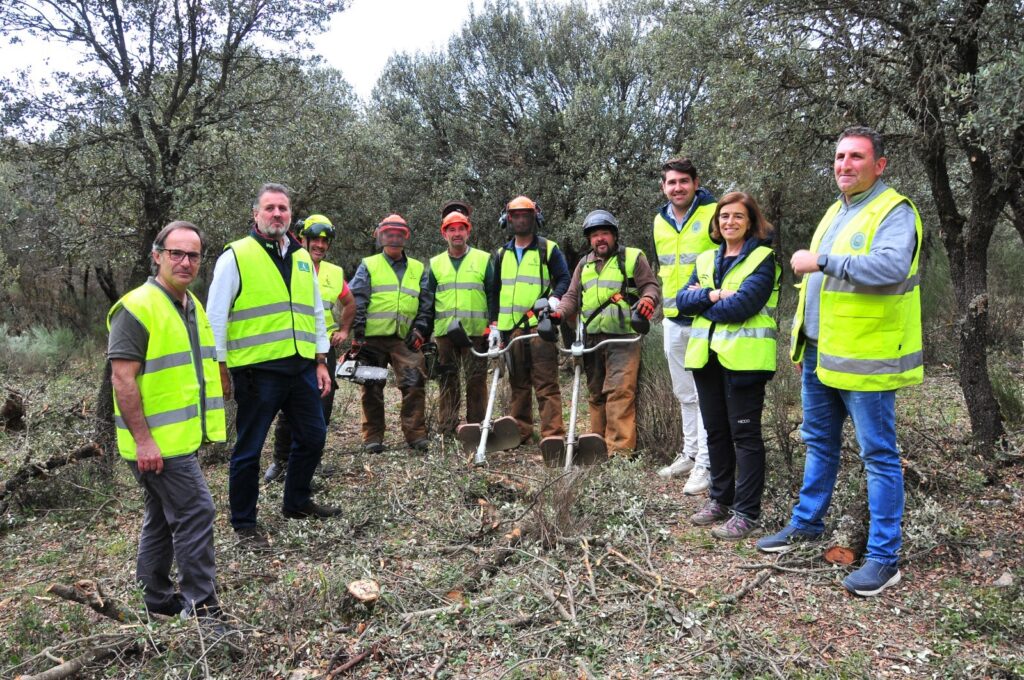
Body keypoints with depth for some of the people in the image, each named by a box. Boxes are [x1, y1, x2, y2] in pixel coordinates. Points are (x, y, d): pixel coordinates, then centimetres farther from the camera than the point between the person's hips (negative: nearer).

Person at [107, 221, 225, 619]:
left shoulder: (192, 306, 13)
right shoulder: (137, 307, -16)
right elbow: (122, 379, -20)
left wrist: (204, 425, 22)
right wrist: (143, 441, -23)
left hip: (180, 437, 9)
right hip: (156, 443, -9)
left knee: (163, 517, 17)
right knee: (195, 511, -9)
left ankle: (155, 600, 29)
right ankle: (200, 607, 1)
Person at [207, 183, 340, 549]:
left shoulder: (302, 258, 13)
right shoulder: (236, 255, -5)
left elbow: (316, 314, 18)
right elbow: (216, 317, -5)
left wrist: (321, 361, 14)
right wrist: (220, 368, -8)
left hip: (301, 368, 6)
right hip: (257, 371, -6)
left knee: (312, 437, 15)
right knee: (249, 449, 4)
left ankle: (297, 502, 35)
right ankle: (244, 522, 20)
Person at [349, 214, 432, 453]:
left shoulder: (418, 269, 17)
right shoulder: (368, 265, 9)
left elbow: (426, 303, 14)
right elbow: (357, 300, 1)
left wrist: (421, 329, 0)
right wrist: (357, 332, -9)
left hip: (405, 338, 1)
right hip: (373, 337, -1)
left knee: (415, 383, -10)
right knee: (372, 388, 4)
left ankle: (416, 434, -2)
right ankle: (373, 437, 13)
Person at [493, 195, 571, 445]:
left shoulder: (548, 249, 7)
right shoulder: (501, 254, 19)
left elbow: (564, 278, 4)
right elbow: (494, 291, 20)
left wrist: (555, 298, -16)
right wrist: (494, 323, 12)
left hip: (540, 325, -4)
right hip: (510, 328, 5)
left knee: (546, 382, -9)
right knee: (518, 384, 10)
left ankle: (553, 433, -8)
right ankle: (519, 432, 16)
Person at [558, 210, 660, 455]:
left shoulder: (633, 258, 6)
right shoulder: (584, 264, 21)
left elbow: (651, 285, 3)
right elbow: (572, 296, 21)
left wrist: (648, 298, -20)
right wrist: (560, 312, 1)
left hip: (623, 337, -6)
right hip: (592, 339, 6)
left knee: (619, 391, -15)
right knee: (596, 393, 10)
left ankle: (620, 450, -16)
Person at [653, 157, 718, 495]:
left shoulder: (714, 214, -10)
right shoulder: (660, 221, 10)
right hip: (672, 319, 7)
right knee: (684, 394, 16)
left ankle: (705, 464, 3)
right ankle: (690, 453, 28)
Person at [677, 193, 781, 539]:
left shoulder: (762, 258, -5)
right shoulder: (706, 259, 15)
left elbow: (741, 306, -18)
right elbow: (682, 299, 3)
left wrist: (702, 301, -5)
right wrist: (713, 295, -14)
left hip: (743, 357, -6)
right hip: (707, 355, 6)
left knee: (744, 434, -1)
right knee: (716, 431, 14)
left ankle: (746, 513, 6)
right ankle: (720, 499, 27)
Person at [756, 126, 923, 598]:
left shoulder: (894, 211, -11)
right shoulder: (836, 212, 17)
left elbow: (892, 266, -31)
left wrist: (822, 261, -26)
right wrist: (801, 338, 21)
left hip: (864, 357, -9)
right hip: (820, 354, 9)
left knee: (878, 455, 1)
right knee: (819, 443, 19)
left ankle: (884, 557, 10)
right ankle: (806, 524, 35)